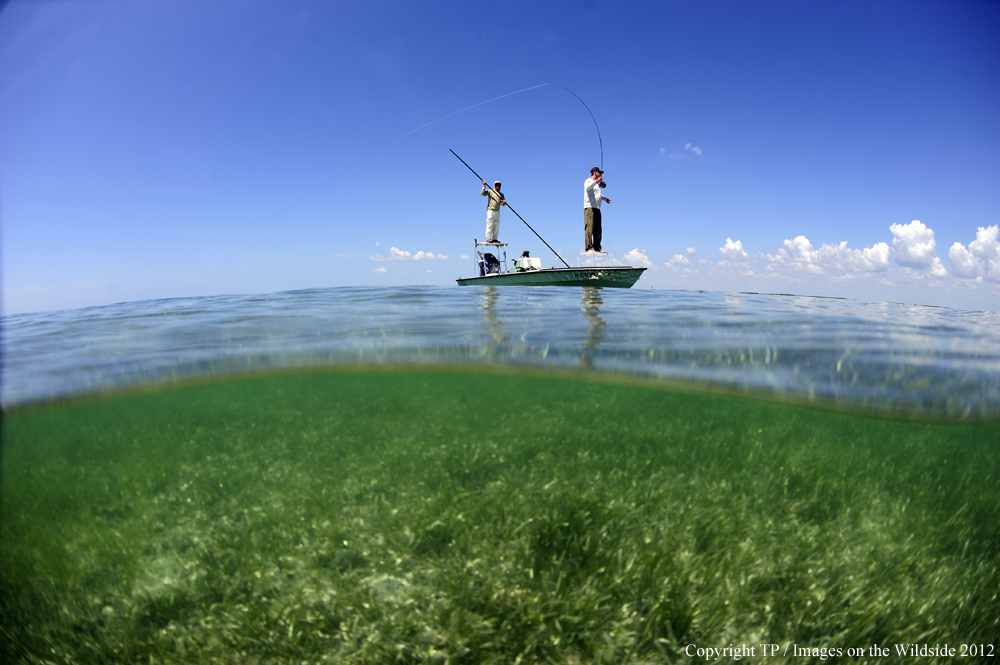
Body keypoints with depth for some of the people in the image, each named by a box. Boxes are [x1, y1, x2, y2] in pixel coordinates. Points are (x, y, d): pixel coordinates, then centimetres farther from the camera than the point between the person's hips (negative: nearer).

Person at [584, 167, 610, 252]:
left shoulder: (597, 184, 26)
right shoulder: (589, 181, -2)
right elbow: (587, 188, -26)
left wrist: (605, 199, 32)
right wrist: (596, 181, -37)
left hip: (597, 209, 9)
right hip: (590, 208, -9)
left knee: (598, 230, 7)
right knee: (589, 229, -14)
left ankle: (597, 247, 11)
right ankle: (588, 248, -17)